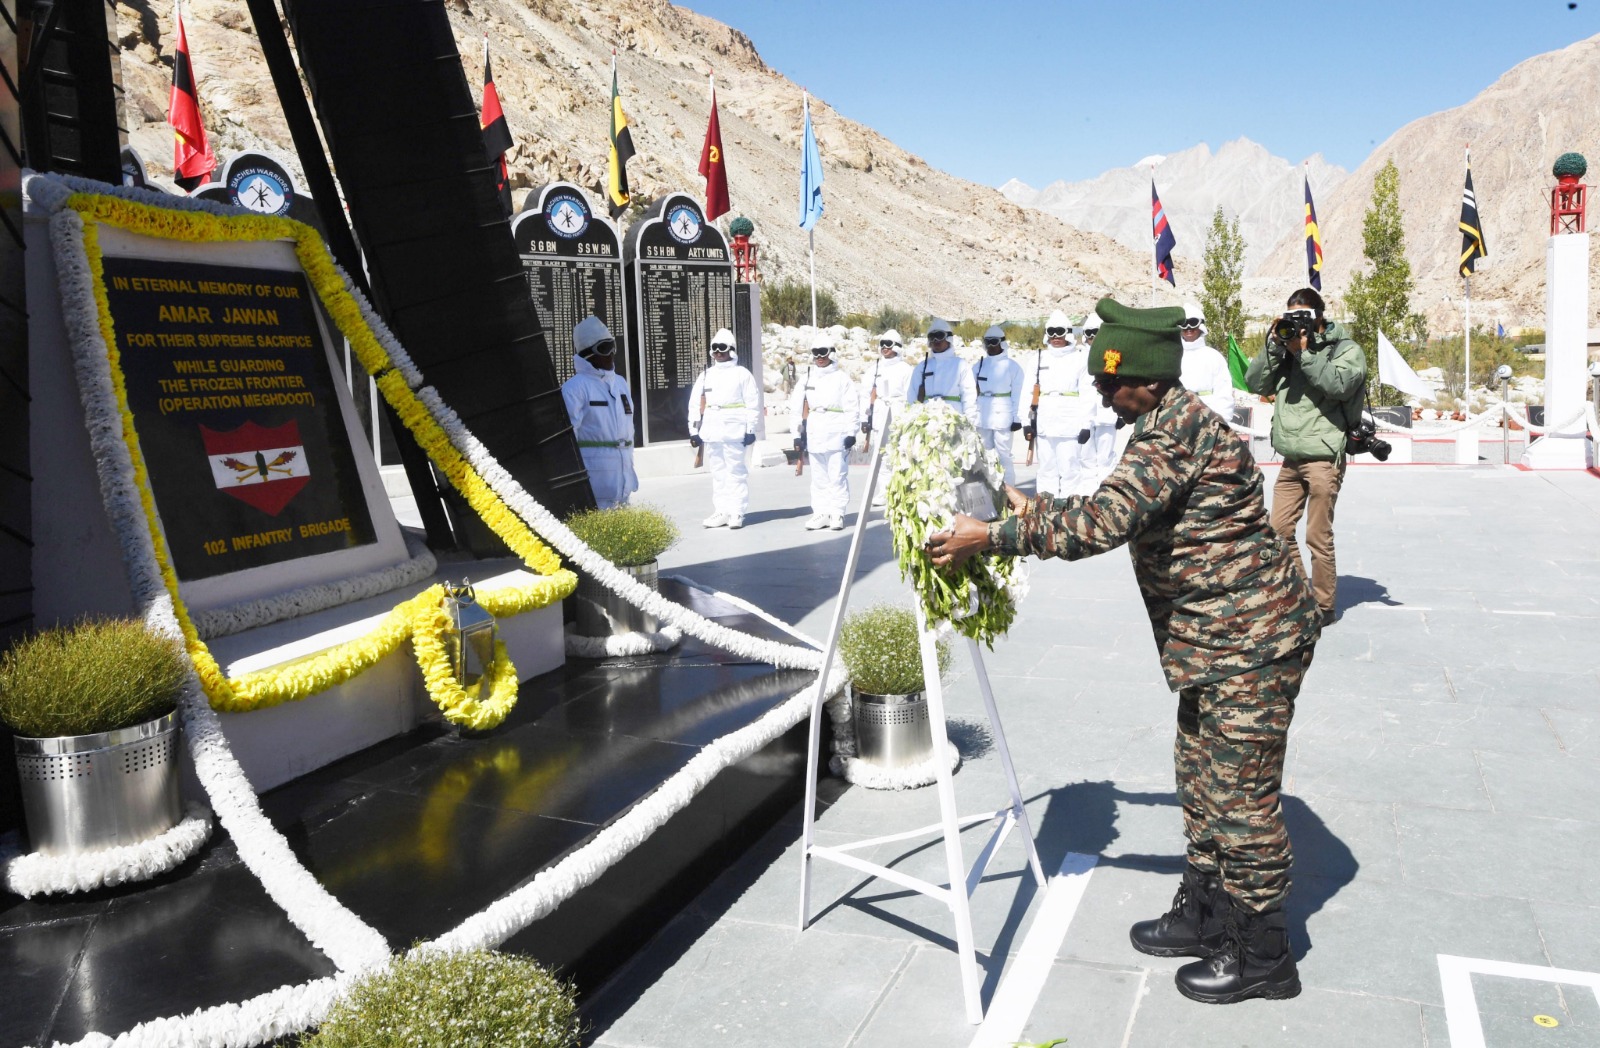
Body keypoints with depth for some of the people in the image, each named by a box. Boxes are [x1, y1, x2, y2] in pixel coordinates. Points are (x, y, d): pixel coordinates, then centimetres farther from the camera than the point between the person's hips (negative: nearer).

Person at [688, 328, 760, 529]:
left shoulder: (742, 374, 2)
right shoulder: (705, 375, 14)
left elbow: (752, 403, -2)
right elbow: (695, 404, 13)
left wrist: (750, 429, -8)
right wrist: (694, 431, 7)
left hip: (734, 430, -5)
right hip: (711, 431, 5)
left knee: (736, 471, -3)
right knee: (717, 473, 8)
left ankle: (737, 513, 1)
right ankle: (721, 511, 14)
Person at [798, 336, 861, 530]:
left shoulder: (841, 378, 0)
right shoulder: (808, 378, 13)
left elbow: (853, 407, -3)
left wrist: (851, 432, -8)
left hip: (837, 434, -5)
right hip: (814, 435, 5)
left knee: (837, 476, -4)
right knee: (818, 477, 8)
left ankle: (837, 514, 2)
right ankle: (820, 513, 14)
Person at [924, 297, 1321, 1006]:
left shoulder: (1175, 429, -22)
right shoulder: (1171, 422, 10)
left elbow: (1104, 521, -30)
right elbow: (1123, 512, 20)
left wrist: (994, 535, -27)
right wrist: (1039, 511, 20)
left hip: (1251, 641, -11)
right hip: (1220, 637, 11)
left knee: (1240, 798, 1)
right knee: (1200, 779, 19)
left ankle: (1262, 956, 17)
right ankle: (1202, 917, 34)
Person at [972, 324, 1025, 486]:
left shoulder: (1012, 366, -3)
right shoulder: (979, 365, 10)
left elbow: (1018, 394, -6)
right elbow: (972, 392, 8)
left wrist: (1017, 418, -10)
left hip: (1003, 415, -5)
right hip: (982, 416, 5)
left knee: (1003, 454, -5)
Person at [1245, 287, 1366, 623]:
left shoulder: (1346, 349, -1)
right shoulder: (1286, 349, 14)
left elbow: (1339, 385, -19)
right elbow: (1255, 383, 7)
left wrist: (1306, 352, -16)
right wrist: (1273, 345, -3)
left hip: (1323, 458, -6)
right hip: (1291, 458, 6)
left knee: (1318, 536, -3)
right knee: (1280, 528, 11)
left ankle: (1325, 606, 9)